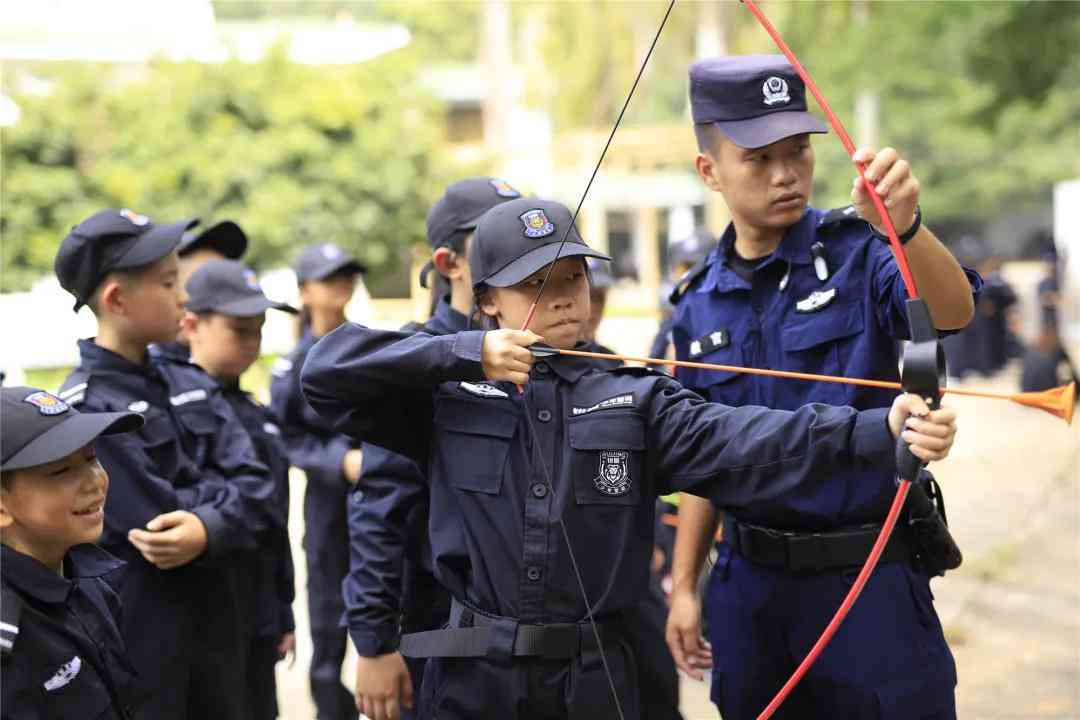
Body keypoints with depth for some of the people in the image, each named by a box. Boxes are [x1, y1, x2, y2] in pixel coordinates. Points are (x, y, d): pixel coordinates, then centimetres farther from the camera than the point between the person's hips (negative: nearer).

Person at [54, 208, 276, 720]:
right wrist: (217, 489, -7)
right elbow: (155, 516, -22)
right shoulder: (84, 408, -16)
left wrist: (209, 528, -21)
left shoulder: (191, 385, 7)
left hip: (214, 617, 7)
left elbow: (253, 486, -3)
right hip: (136, 636, -7)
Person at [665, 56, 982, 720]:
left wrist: (905, 227, -48)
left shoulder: (858, 250, -7)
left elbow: (952, 313, -29)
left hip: (870, 574, -3)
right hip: (749, 584, 4)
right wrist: (684, 585, 9)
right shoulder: (700, 304, 4)